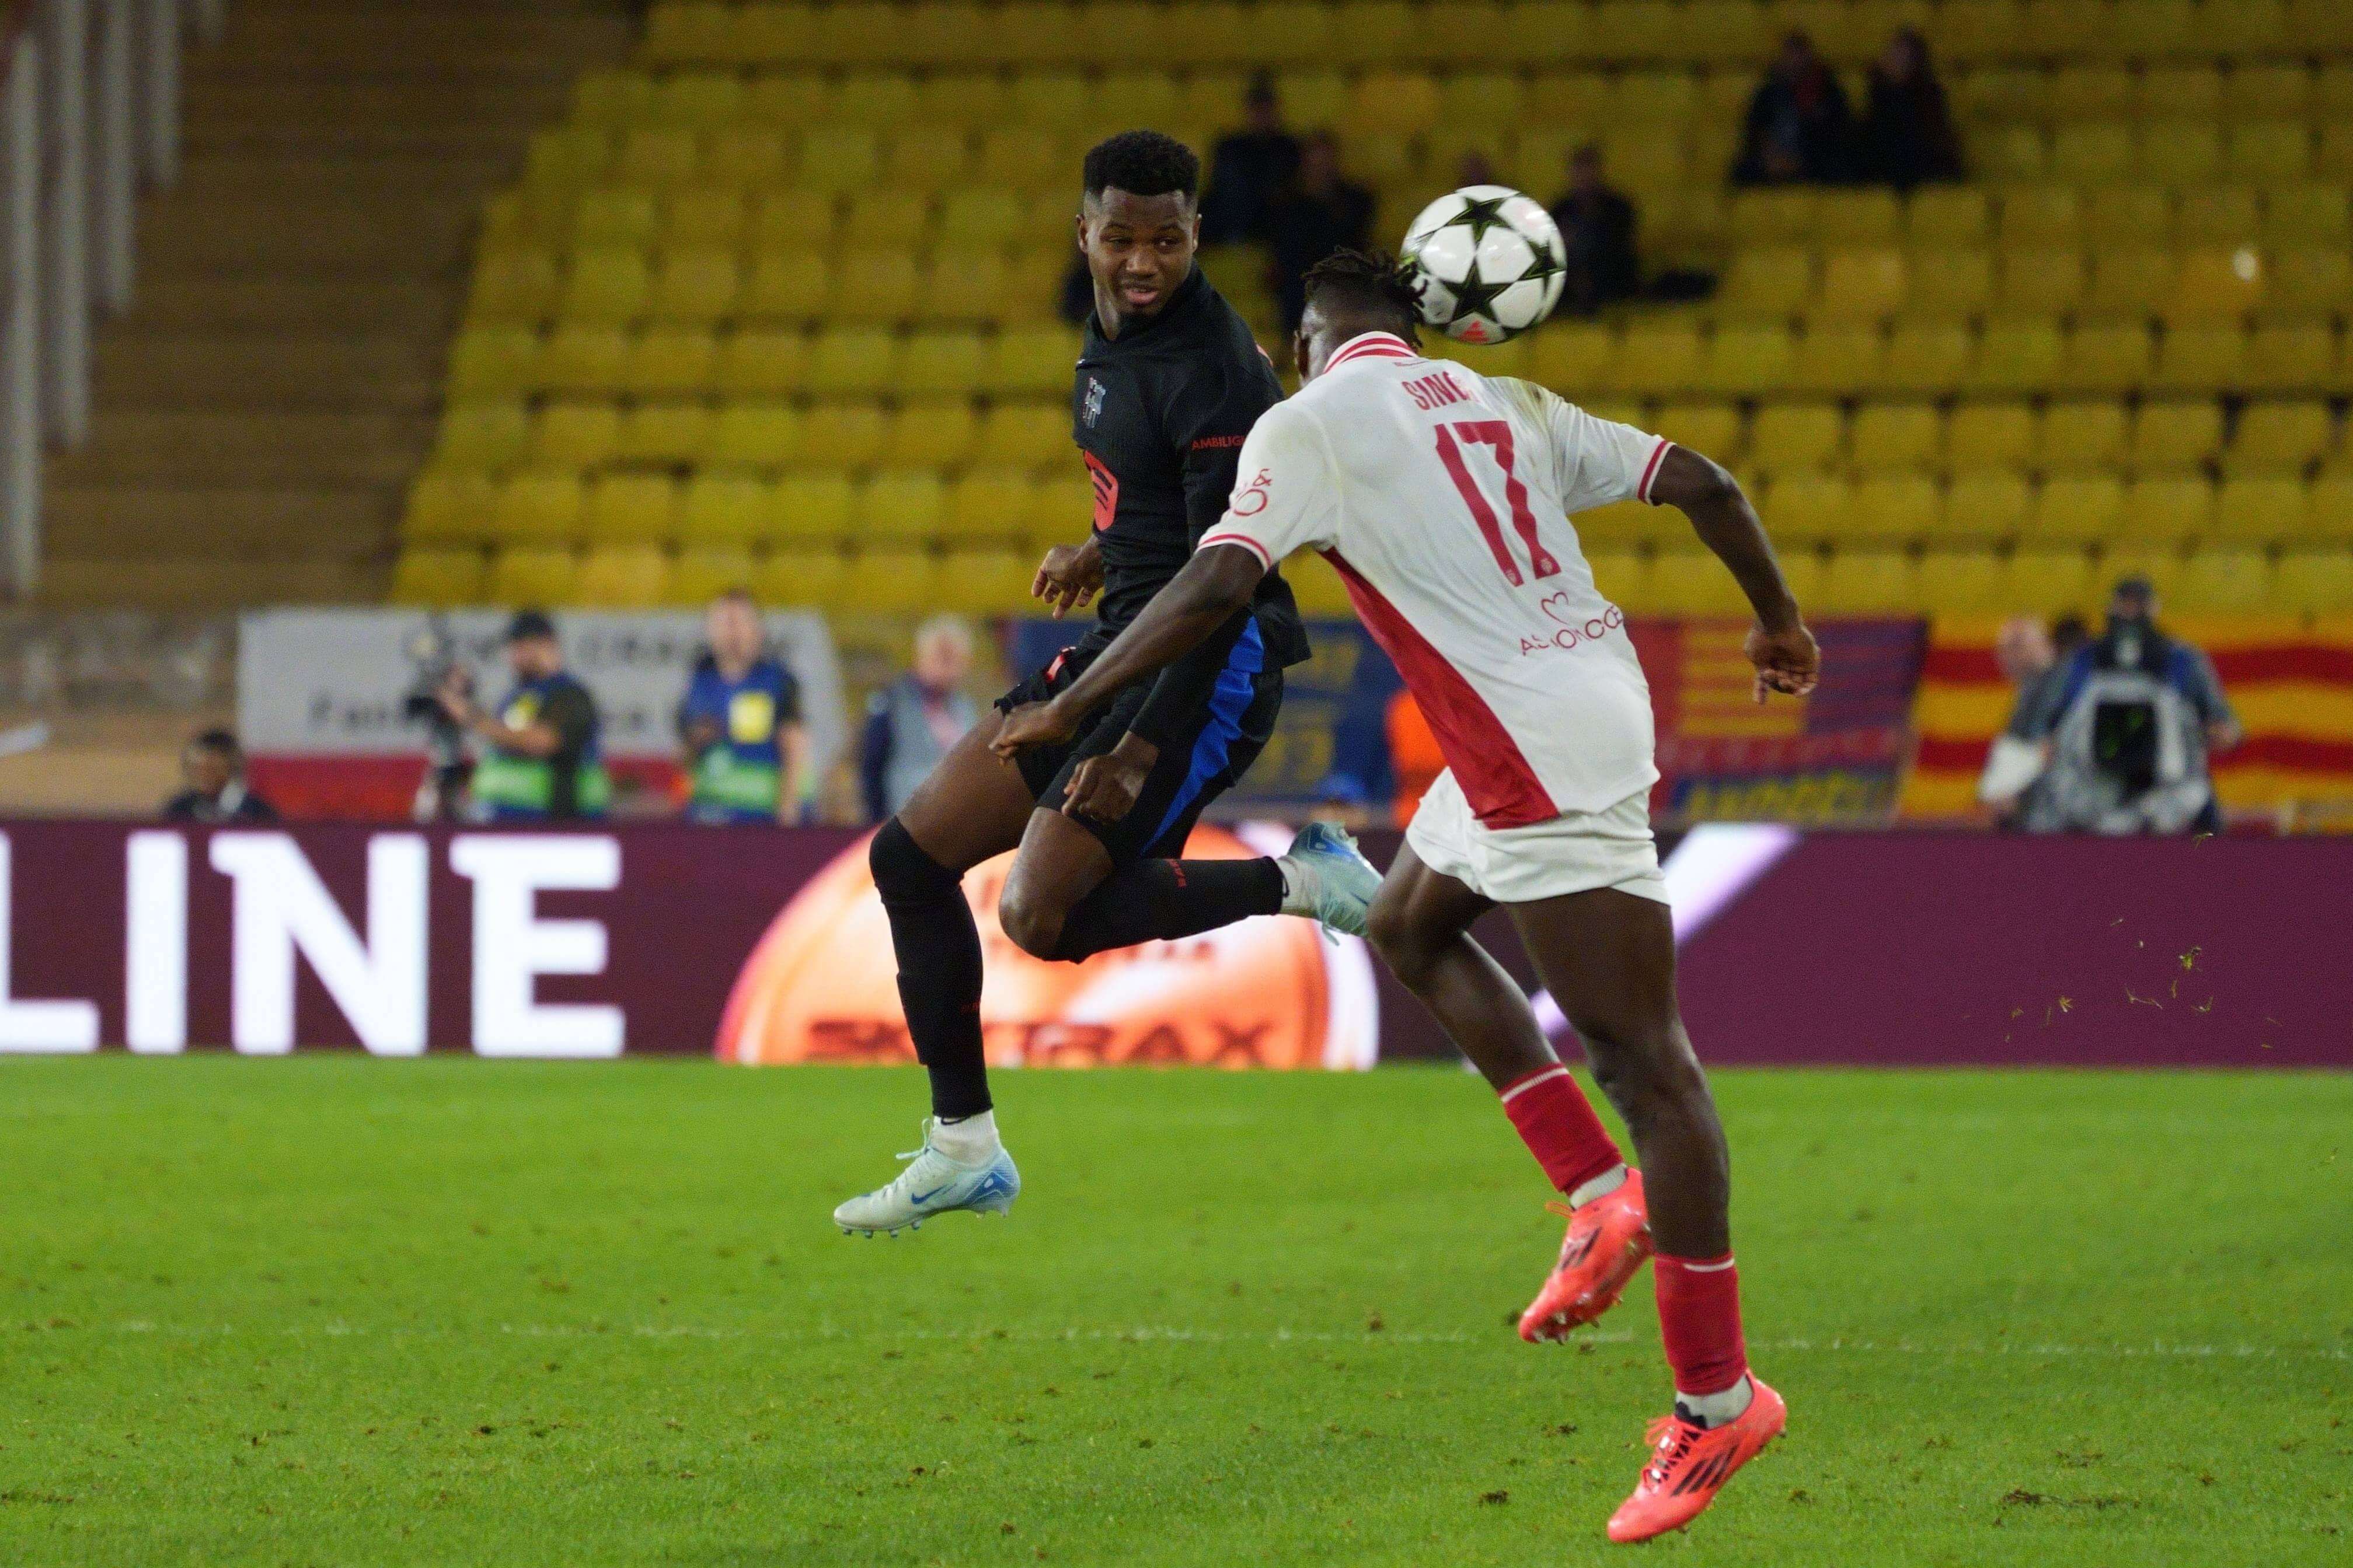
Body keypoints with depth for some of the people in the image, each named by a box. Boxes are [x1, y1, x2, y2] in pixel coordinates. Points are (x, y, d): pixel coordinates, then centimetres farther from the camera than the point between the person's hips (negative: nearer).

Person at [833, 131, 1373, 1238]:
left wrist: (1144, 743, -23)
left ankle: (1298, 882, -1)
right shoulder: (1112, 332, 7)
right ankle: (963, 1148, 15)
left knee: (1044, 917, -18)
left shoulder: (1212, 369, -21)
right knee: (910, 856, 6)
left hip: (1214, 665, -9)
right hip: (1125, 641, 9)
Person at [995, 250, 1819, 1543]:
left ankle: (1717, 1399, -3)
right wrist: (1777, 619, 28)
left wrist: (1071, 706, -9)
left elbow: (1217, 583, -15)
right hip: (1588, 698, 8)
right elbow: (1701, 485, 13)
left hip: (1539, 753, -8)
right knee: (1409, 927, 25)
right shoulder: (1502, 404, 16)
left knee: (1639, 1057, -6)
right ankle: (1602, 1198, 17)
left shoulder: (1307, 426, -2)